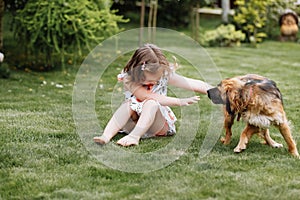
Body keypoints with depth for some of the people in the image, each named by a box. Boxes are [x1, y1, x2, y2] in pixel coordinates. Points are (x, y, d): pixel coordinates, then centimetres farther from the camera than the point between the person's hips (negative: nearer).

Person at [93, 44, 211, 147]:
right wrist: (180, 102, -31)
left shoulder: (165, 74, -12)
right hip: (134, 123, 0)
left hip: (157, 124, 0)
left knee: (151, 104, -31)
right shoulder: (129, 79, -19)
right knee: (128, 104, -31)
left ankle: (134, 136, -49)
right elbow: (148, 96, -29)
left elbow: (193, 84, -16)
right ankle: (106, 136, -46)